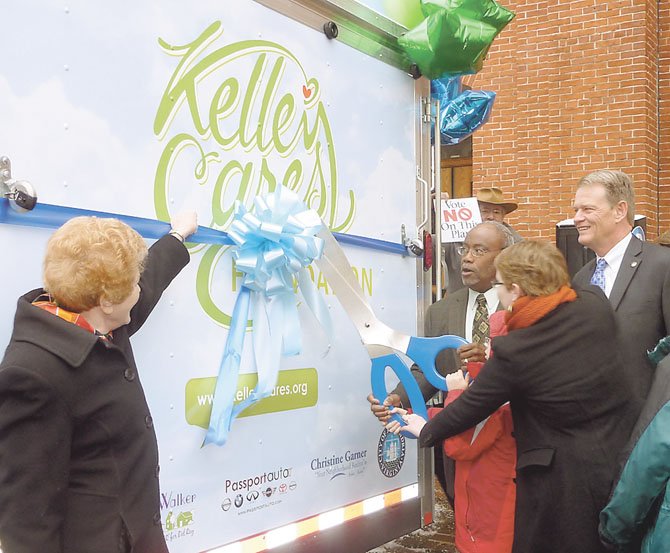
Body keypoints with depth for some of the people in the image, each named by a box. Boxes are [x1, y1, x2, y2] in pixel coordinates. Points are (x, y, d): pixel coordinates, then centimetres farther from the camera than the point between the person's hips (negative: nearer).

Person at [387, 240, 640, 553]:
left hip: (566, 476, -5)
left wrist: (425, 431, 10)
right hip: (625, 451, 6)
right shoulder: (597, 305, -10)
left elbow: (471, 406, -8)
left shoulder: (512, 351, -22)